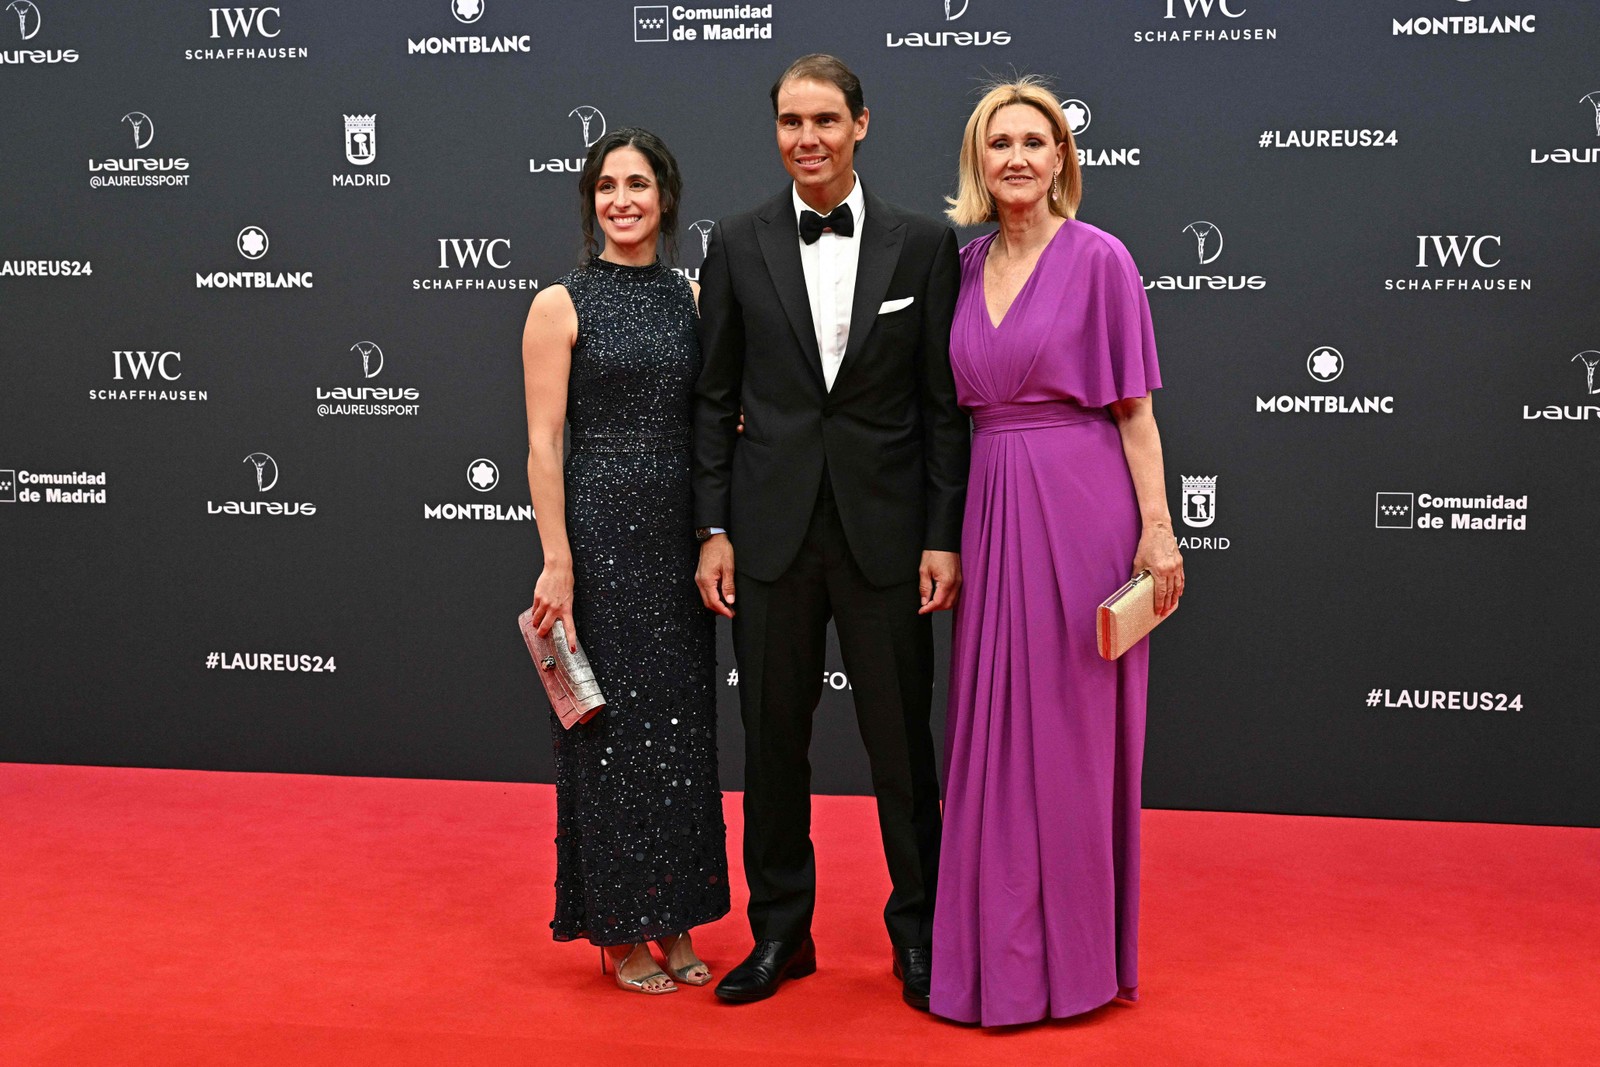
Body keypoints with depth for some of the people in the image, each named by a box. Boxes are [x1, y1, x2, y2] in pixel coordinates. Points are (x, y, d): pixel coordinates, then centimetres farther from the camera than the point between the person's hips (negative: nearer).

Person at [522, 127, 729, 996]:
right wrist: (557, 562, -14)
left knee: (682, 721, 10)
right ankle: (620, 930, 16)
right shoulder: (561, 306, -3)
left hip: (681, 532, 5)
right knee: (613, 720, 2)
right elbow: (543, 445, -8)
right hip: (602, 525, -5)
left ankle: (674, 921, 24)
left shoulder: (692, 298, 10)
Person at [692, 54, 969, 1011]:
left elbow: (945, 404, 1)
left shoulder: (923, 244, 1)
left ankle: (919, 933, 23)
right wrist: (714, 530, 0)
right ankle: (781, 932, 26)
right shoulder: (738, 245, 4)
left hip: (885, 529, -1)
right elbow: (716, 401, 6)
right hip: (772, 530, 1)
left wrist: (945, 537, -4)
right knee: (774, 738, 10)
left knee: (902, 741, 6)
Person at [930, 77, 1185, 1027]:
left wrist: (1157, 528, -11)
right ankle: (1003, 947, 22)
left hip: (1080, 505, -5)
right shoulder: (967, 267, 11)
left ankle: (1078, 953, 17)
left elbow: (1134, 406, -5)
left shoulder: (1098, 257, -4)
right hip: (992, 508, 5)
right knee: (994, 729, 9)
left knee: (1073, 727, 2)